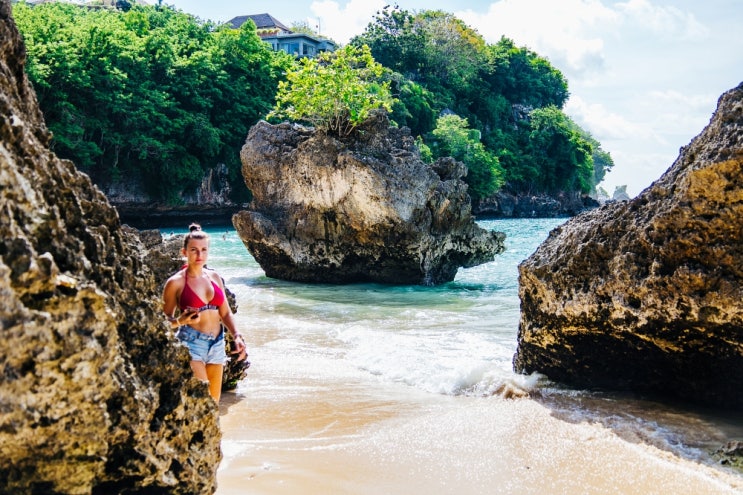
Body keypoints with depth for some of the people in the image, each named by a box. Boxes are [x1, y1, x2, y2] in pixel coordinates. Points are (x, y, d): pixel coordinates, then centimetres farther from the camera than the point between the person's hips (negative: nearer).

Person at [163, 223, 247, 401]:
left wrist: (237, 335, -1)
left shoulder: (214, 277, 10)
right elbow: (165, 320, 1)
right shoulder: (176, 282, -4)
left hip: (217, 343, 6)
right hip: (191, 342, -6)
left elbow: (225, 313, 14)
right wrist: (180, 321, -19)